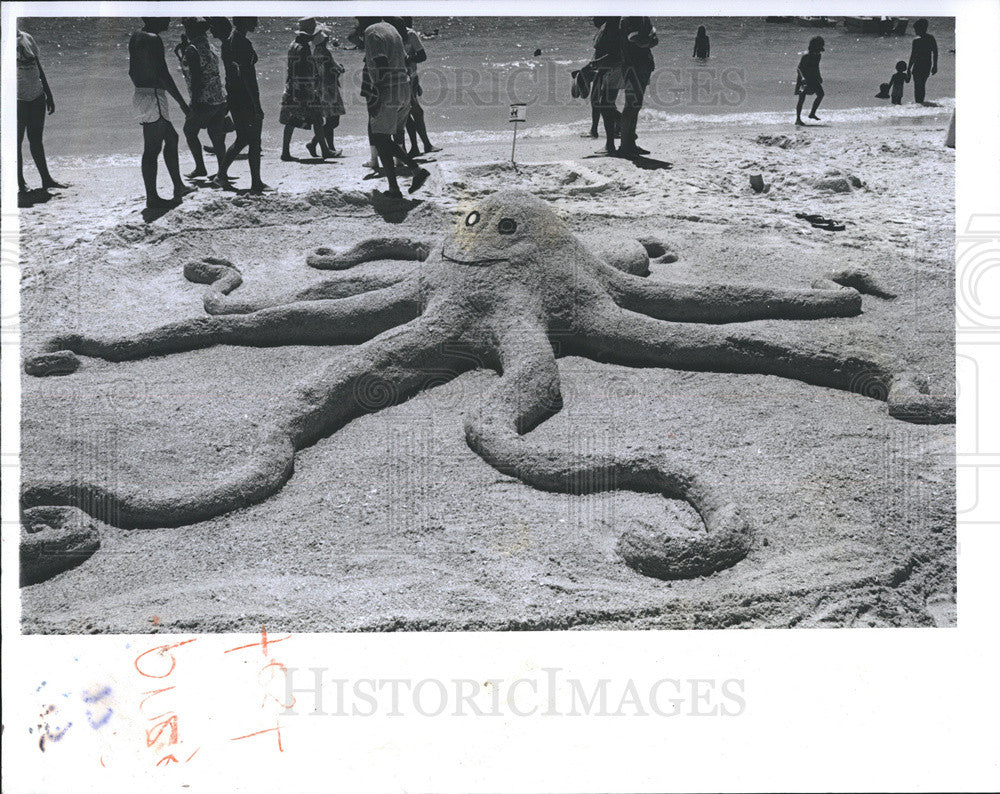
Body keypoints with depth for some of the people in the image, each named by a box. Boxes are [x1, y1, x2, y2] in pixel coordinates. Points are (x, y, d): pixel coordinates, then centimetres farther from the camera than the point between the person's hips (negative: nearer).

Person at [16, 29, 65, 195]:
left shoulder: (27, 38, 10)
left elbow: (39, 68, 17)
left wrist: (49, 96, 18)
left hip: (37, 96, 5)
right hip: (17, 99, -5)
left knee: (36, 140, 13)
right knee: (17, 141, 1)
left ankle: (46, 179, 19)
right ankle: (20, 182, 8)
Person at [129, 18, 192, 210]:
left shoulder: (136, 37, 14)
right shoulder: (153, 39, -17)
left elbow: (132, 71, 21)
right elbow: (163, 74, -22)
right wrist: (182, 103, -19)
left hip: (140, 95, 10)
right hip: (153, 97, -10)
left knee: (171, 138, 20)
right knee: (152, 149, -5)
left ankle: (178, 187, 26)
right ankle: (152, 198, 0)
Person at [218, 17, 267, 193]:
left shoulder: (227, 41, 12)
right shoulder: (243, 43, -17)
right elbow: (247, 76, -21)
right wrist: (257, 106, -21)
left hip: (233, 96, 9)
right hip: (245, 97, -9)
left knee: (242, 138, 20)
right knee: (254, 141, -3)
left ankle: (222, 172, 25)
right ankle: (256, 183, 1)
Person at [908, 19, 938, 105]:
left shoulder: (916, 41, -17)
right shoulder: (932, 39, 2)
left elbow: (913, 56, -16)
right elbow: (935, 53, 6)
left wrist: (909, 68, -9)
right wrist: (934, 66, 14)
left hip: (918, 66, -6)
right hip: (928, 66, 6)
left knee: (917, 86, 3)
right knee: (922, 85, 21)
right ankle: (921, 102, 29)